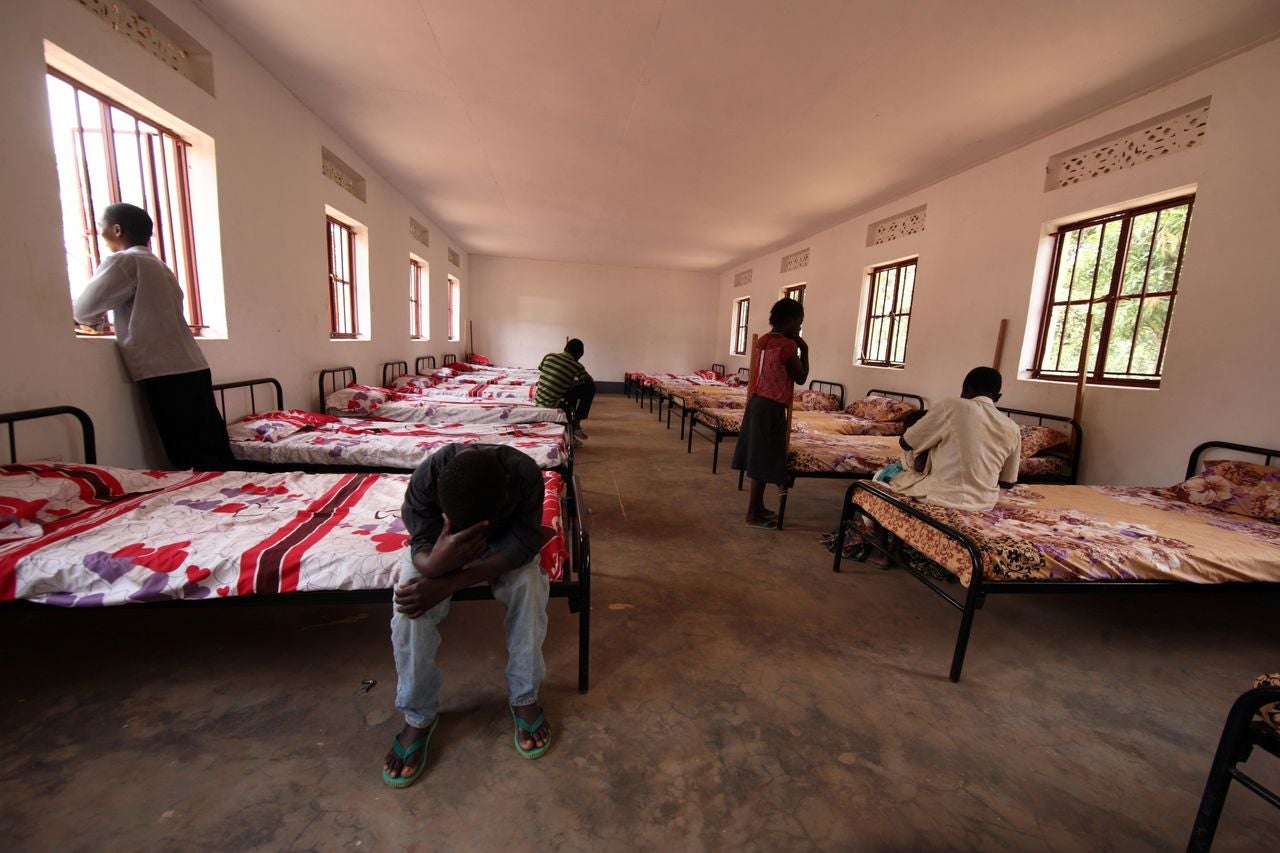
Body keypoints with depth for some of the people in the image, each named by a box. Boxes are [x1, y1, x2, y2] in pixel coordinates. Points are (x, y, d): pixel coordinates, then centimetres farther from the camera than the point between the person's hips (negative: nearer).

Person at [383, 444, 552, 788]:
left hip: (504, 544, 0)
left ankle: (525, 697, -6)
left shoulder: (525, 473, -37)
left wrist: (449, 583, -41)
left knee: (529, 584, -30)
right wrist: (436, 562, -55)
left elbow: (524, 544, -34)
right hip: (439, 542, 1)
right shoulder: (425, 478, -34)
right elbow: (421, 548, -28)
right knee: (410, 601, -27)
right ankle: (418, 715, -3)